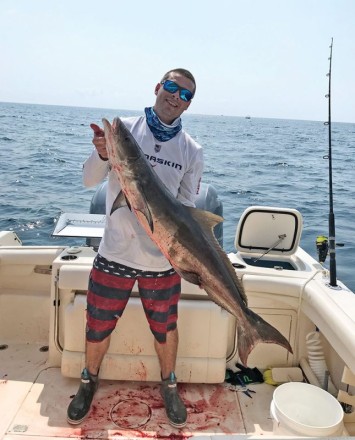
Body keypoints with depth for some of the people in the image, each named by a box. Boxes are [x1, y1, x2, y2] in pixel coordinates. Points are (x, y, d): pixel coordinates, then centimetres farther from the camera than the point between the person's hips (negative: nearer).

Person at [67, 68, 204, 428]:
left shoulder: (191, 151, 0)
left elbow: (187, 207, 2)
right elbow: (90, 180, -4)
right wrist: (102, 155, -25)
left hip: (163, 259, 1)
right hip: (115, 252, 0)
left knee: (165, 329, 16)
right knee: (98, 327, 14)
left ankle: (168, 386, 43)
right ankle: (89, 382, 42)